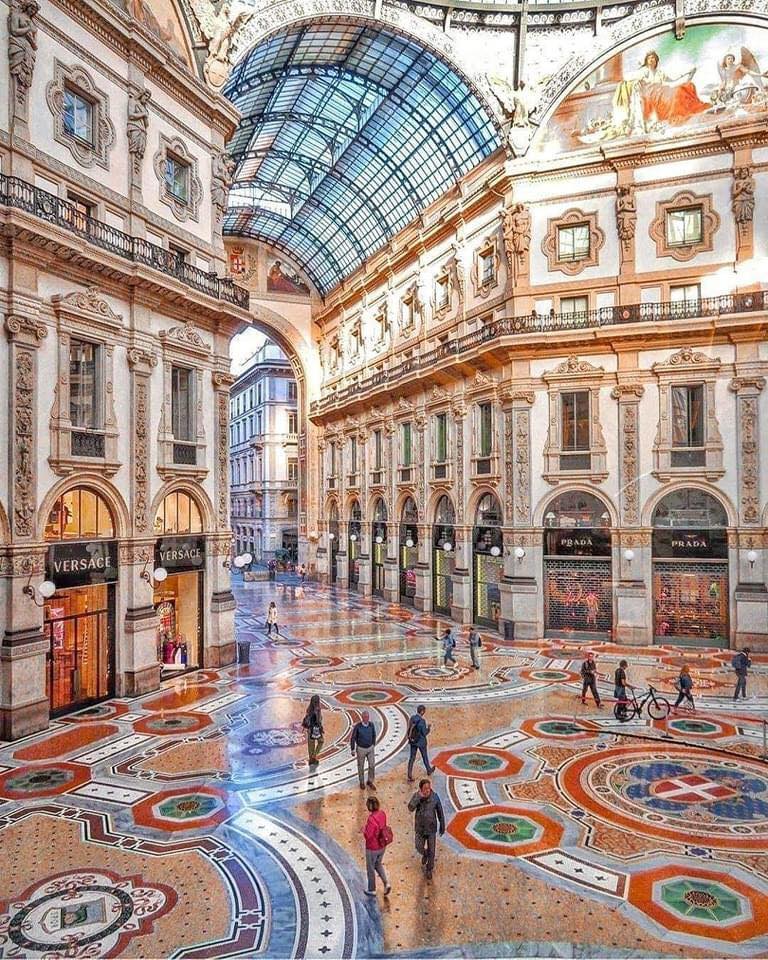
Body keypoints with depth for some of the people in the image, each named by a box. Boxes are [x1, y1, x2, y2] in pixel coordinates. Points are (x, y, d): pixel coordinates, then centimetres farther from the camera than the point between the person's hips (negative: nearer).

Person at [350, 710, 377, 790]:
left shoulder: (371, 725, -13)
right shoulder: (357, 726, -24)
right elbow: (353, 738, -13)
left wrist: (374, 745, 14)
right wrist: (353, 750, -8)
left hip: (370, 748, 3)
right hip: (361, 749, -3)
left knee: (372, 765, 3)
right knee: (361, 766, 13)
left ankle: (370, 782, 25)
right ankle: (362, 782, 36)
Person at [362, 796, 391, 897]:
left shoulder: (371, 819, -33)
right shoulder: (382, 814, -10)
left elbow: (367, 835, -28)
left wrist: (364, 829, -10)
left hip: (372, 848, -6)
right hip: (382, 846, 7)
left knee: (370, 869, 17)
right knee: (378, 864, 30)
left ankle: (372, 890, 34)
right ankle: (386, 883, 20)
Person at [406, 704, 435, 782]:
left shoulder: (412, 718, -3)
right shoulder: (422, 721, -24)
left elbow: (409, 730, 6)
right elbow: (425, 733, -19)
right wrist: (428, 728, -3)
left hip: (412, 741, 5)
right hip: (421, 741, -5)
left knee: (412, 757, 7)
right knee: (425, 756, 18)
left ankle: (409, 776, 3)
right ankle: (429, 770, 40)